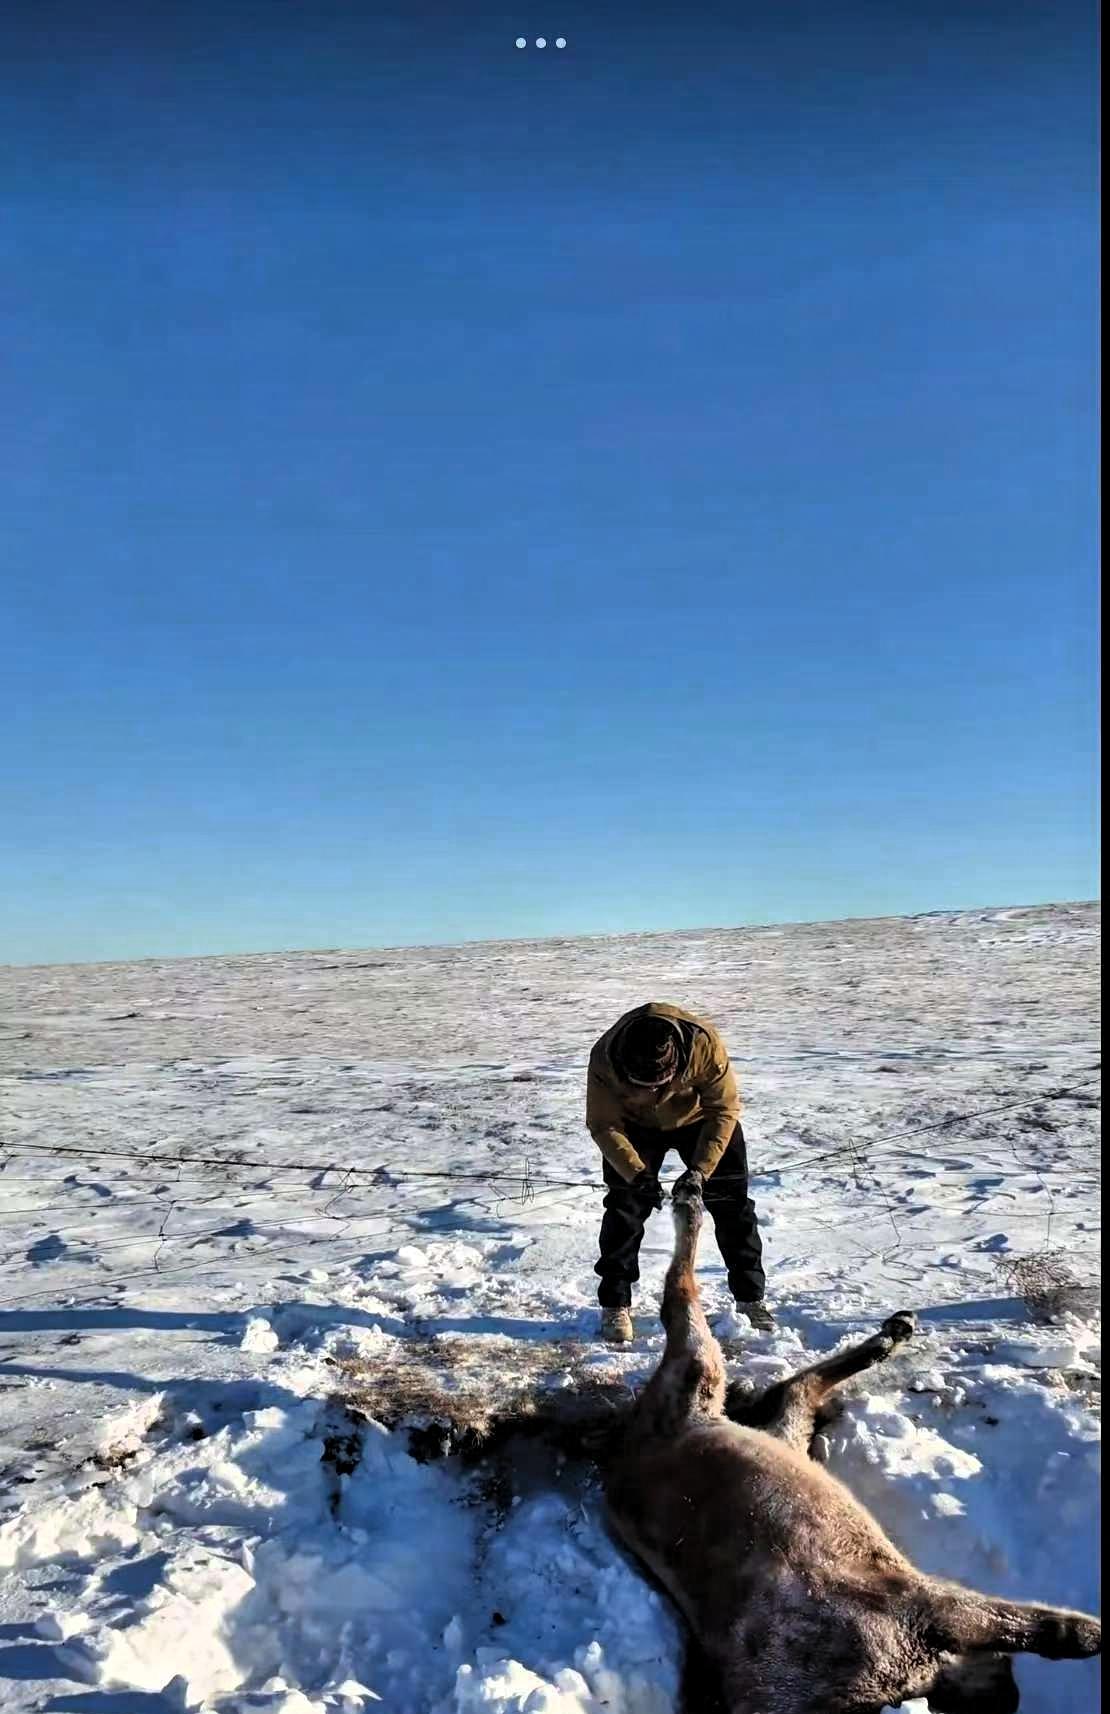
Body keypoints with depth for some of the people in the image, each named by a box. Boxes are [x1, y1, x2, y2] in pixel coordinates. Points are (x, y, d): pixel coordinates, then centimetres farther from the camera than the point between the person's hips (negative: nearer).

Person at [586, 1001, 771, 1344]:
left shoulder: (705, 1044, -39)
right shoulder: (604, 1058, -37)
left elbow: (723, 1111, -26)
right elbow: (603, 1125, -25)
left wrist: (700, 1169, -34)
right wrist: (637, 1173, -36)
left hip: (699, 1117, 0)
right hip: (636, 1124, 0)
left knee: (732, 1203, 1)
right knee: (625, 1206, -7)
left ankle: (751, 1297, 17)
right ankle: (615, 1305, 8)